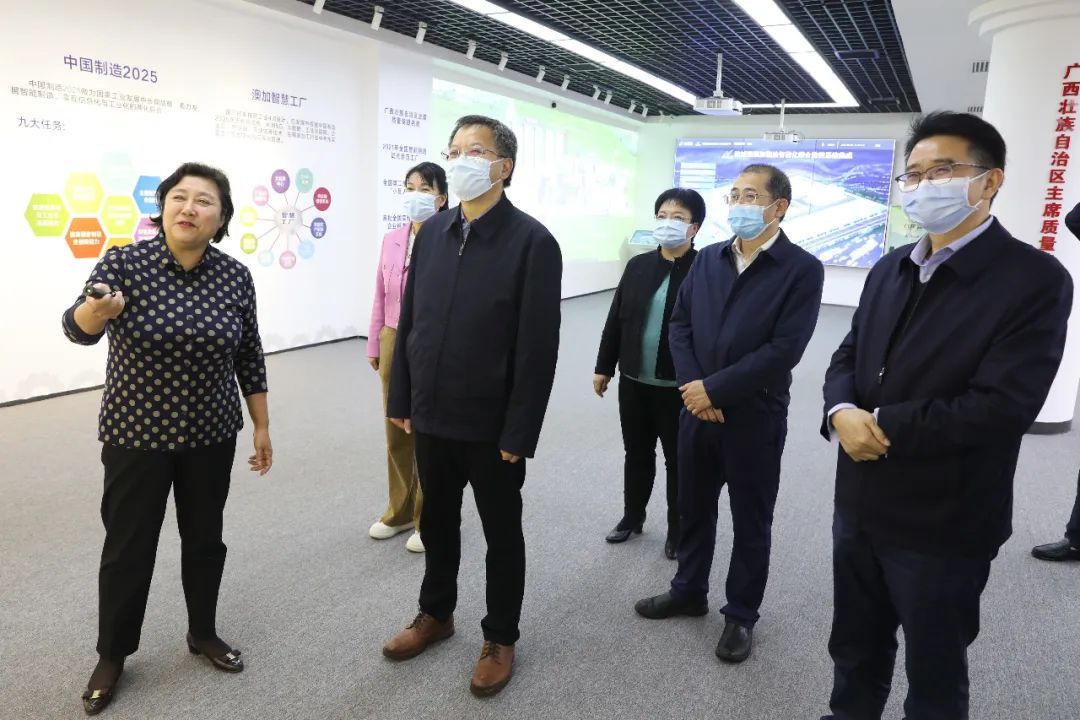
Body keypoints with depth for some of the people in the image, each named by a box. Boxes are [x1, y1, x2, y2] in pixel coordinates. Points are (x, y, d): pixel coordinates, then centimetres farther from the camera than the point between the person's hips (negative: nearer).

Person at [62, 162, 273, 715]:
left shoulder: (236, 277, -5)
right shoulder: (123, 264, -12)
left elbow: (249, 358, 2)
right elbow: (77, 329, -27)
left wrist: (262, 427, 5)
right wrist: (95, 310, -50)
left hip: (211, 435, 2)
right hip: (136, 435, -2)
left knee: (204, 537, 15)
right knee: (128, 546, 9)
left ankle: (204, 634, 36)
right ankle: (112, 656, 30)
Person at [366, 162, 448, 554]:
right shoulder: (391, 240, 5)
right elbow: (381, 297, 11)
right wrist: (374, 344, 13)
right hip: (394, 344, 6)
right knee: (396, 432, 17)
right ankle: (400, 511, 35)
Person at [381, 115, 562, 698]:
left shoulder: (533, 242, -13)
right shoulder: (432, 232, 4)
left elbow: (538, 348, -15)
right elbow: (408, 321, 8)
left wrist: (518, 434, -16)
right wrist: (401, 399, 7)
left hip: (491, 424, -5)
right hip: (431, 416, 5)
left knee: (501, 534, 13)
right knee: (436, 522, 21)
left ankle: (500, 639, 33)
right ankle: (436, 614, 44)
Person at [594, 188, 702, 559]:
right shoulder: (638, 265, 4)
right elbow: (616, 320, 8)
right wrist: (604, 367, 10)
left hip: (679, 386, -4)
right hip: (634, 381, 4)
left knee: (678, 460, 11)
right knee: (636, 453, 19)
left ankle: (677, 531, 28)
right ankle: (632, 517, 38)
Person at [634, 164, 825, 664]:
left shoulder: (802, 269, -10)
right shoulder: (707, 259, 7)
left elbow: (784, 350, -18)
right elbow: (679, 325, 4)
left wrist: (714, 389, -18)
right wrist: (693, 387, -11)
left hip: (755, 417, -4)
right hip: (696, 409, 5)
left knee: (750, 523, 10)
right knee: (693, 508, 18)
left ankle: (741, 615, 28)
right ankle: (689, 591, 38)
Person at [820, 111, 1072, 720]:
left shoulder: (1035, 279, -15)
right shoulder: (891, 269, 7)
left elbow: (1001, 408, -24)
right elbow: (848, 356, 6)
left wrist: (882, 424, -18)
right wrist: (842, 412, -16)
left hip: (943, 523, -6)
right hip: (860, 504, 6)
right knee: (854, 649, 25)